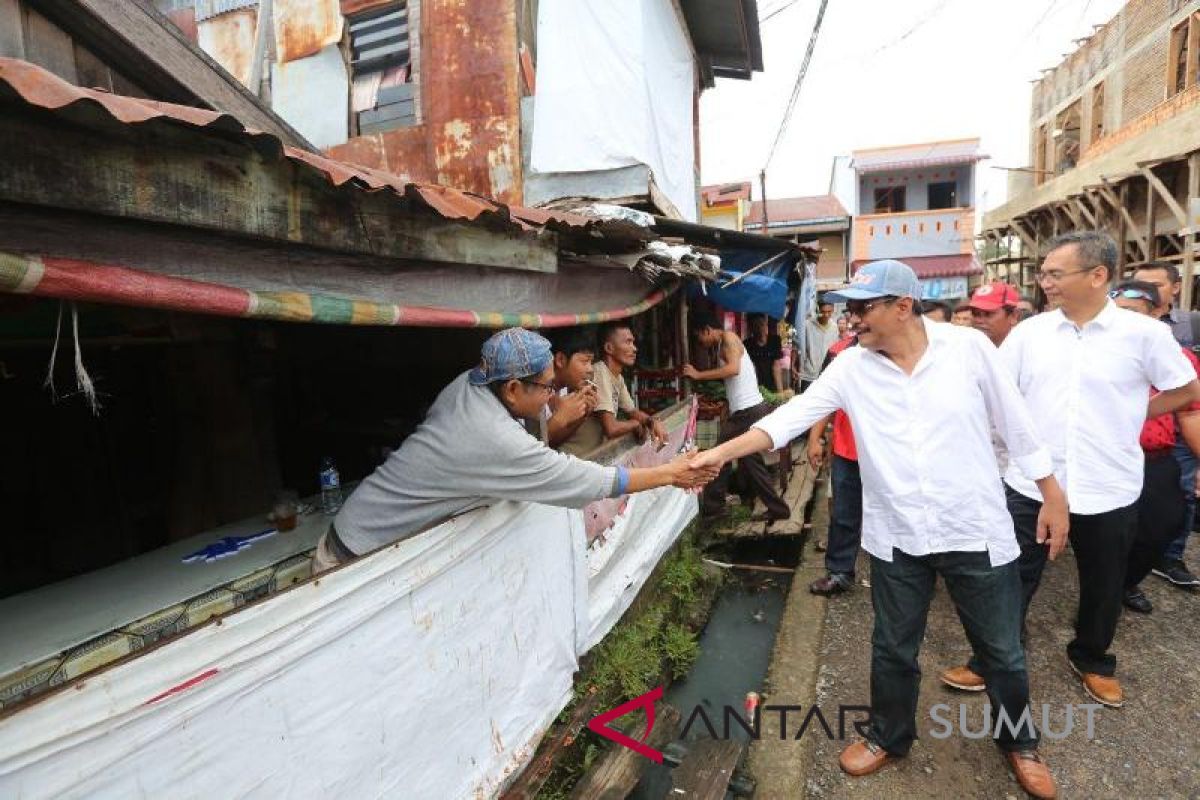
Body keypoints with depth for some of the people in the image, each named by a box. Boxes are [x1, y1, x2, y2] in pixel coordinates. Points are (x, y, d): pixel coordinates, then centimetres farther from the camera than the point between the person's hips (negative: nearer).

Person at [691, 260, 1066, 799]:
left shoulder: (968, 347, -10)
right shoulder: (850, 367, -7)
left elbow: (1016, 424, -1)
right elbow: (790, 416, -12)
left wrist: (1053, 496, 4)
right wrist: (722, 452, -22)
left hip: (977, 532, -1)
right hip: (896, 539, 1)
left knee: (1002, 651, 18)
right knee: (893, 649, 17)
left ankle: (1019, 743, 46)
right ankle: (889, 737, 42)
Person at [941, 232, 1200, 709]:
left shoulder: (1143, 333, -7)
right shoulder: (1029, 332, -2)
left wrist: (1127, 417, 1)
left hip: (1108, 489, 0)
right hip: (1031, 484, 0)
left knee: (1102, 586, 19)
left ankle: (1092, 660, 44)